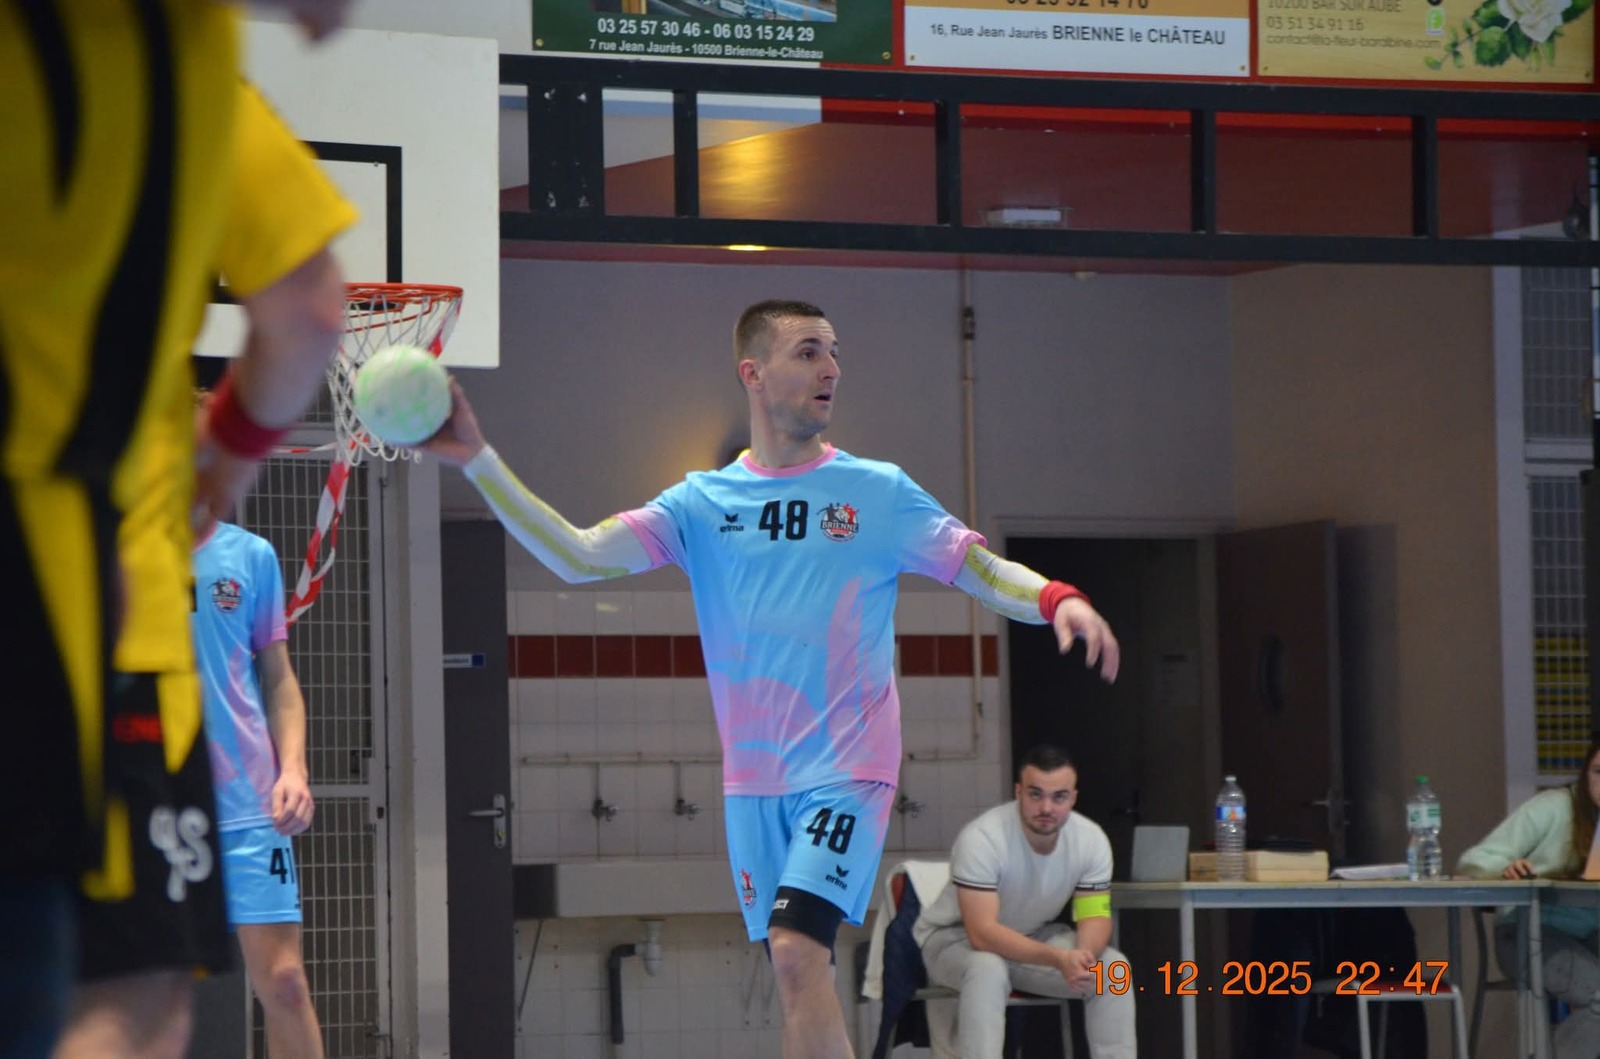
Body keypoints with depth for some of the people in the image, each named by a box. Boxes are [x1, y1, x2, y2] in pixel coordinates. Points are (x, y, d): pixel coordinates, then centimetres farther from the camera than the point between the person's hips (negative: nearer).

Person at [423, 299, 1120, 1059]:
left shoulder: (880, 492, 2)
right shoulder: (703, 503, 5)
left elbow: (985, 570, 3)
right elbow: (578, 557, -3)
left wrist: (1058, 600, -19)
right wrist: (477, 460, -13)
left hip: (846, 767, -3)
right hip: (754, 780, 3)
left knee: (796, 949, -21)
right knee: (796, 968, 4)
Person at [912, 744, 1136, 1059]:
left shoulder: (1091, 839, -16)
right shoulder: (982, 839, -33)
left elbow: (1095, 915, -11)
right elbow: (983, 933, -38)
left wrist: (1083, 956, -37)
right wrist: (1058, 959, -49)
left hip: (1034, 937, 5)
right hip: (955, 937, -5)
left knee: (1113, 967, -17)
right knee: (988, 969, -38)